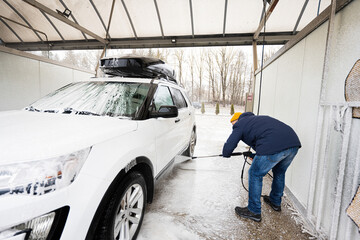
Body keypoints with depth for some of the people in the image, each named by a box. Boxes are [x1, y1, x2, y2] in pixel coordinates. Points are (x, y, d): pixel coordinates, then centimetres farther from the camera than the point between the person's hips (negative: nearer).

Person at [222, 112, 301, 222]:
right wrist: (257, 156, 42)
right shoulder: (257, 118, 33)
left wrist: (226, 154, 27)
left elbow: (227, 149, 3)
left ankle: (254, 211, 19)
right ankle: (276, 202, 49)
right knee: (279, 172, 29)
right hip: (294, 143, 9)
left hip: (273, 147, -9)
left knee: (255, 174, 9)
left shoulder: (239, 124, 10)